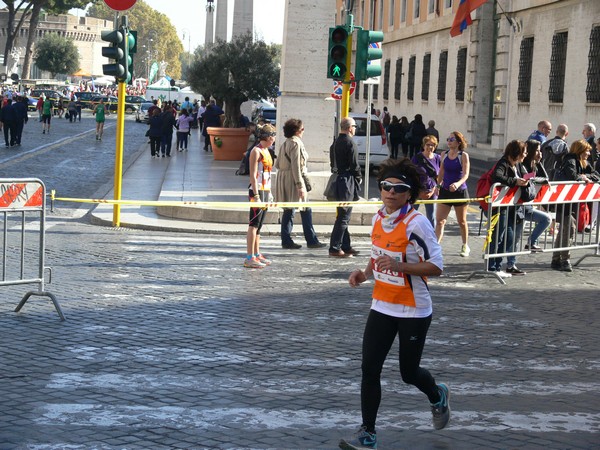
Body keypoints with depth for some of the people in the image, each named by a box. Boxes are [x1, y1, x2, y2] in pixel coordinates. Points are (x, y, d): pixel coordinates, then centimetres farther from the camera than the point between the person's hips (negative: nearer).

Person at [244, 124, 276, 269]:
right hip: (257, 190, -9)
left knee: (259, 224, 14)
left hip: (265, 190, 9)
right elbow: (253, 175, -17)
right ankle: (249, 258, -11)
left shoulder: (266, 151, 17)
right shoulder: (256, 151, -11)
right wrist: (256, 195, -22)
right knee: (254, 224, -10)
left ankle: (257, 254, 20)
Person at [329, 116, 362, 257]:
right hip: (347, 181, -9)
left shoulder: (335, 142, 12)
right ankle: (335, 248, -7)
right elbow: (354, 165, -14)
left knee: (343, 215, 14)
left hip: (338, 180, 9)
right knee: (344, 215, -6)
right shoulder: (350, 143, -14)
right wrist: (359, 178, 1)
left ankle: (346, 246, 20)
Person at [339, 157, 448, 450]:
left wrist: (400, 266, -31)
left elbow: (436, 267, -19)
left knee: (409, 373, 8)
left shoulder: (416, 223, -19)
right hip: (382, 306, 6)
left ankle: (438, 397, 43)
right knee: (369, 369, -3)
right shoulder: (378, 219, 3)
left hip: (413, 311, -6)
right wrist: (365, 273, -1)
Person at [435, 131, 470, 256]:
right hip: (445, 191, 4)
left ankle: (465, 246, 28)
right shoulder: (444, 155, 4)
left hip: (460, 191, -4)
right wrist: (438, 185, 6)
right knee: (439, 220, -5)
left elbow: (465, 174, -18)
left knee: (462, 221, 12)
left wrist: (458, 183, -36)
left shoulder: (463, 155, -9)